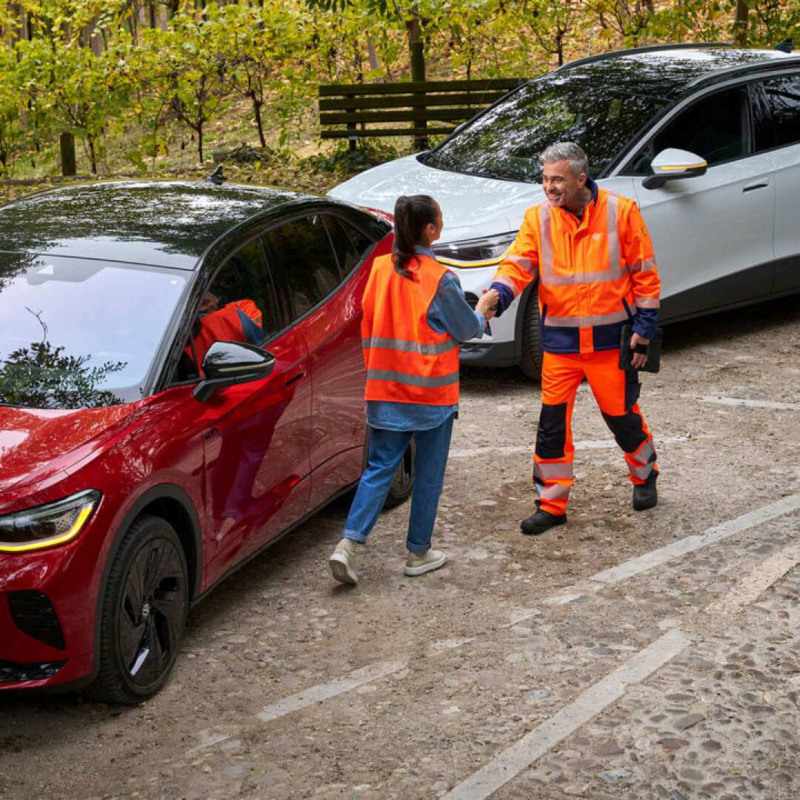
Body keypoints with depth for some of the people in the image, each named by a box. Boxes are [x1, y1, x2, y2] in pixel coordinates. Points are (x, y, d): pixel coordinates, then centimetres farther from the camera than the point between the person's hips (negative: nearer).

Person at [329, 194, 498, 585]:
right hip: (432, 392, -4)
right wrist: (483, 308, 18)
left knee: (379, 467, 10)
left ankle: (349, 543, -5)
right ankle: (419, 553, 18)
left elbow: (368, 326, 8)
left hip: (385, 391, 4)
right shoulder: (441, 279, -14)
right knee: (428, 474, 10)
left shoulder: (380, 268, 0)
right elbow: (466, 329, -3)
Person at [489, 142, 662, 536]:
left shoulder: (621, 212, -6)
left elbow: (645, 274, -2)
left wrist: (644, 328, -5)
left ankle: (645, 476, 37)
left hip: (610, 339, -2)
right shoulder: (537, 218, -1)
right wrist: (498, 296, -30)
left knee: (621, 413, 9)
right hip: (560, 340, 2)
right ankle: (552, 503, 13)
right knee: (552, 420, 1)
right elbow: (518, 264, -9)